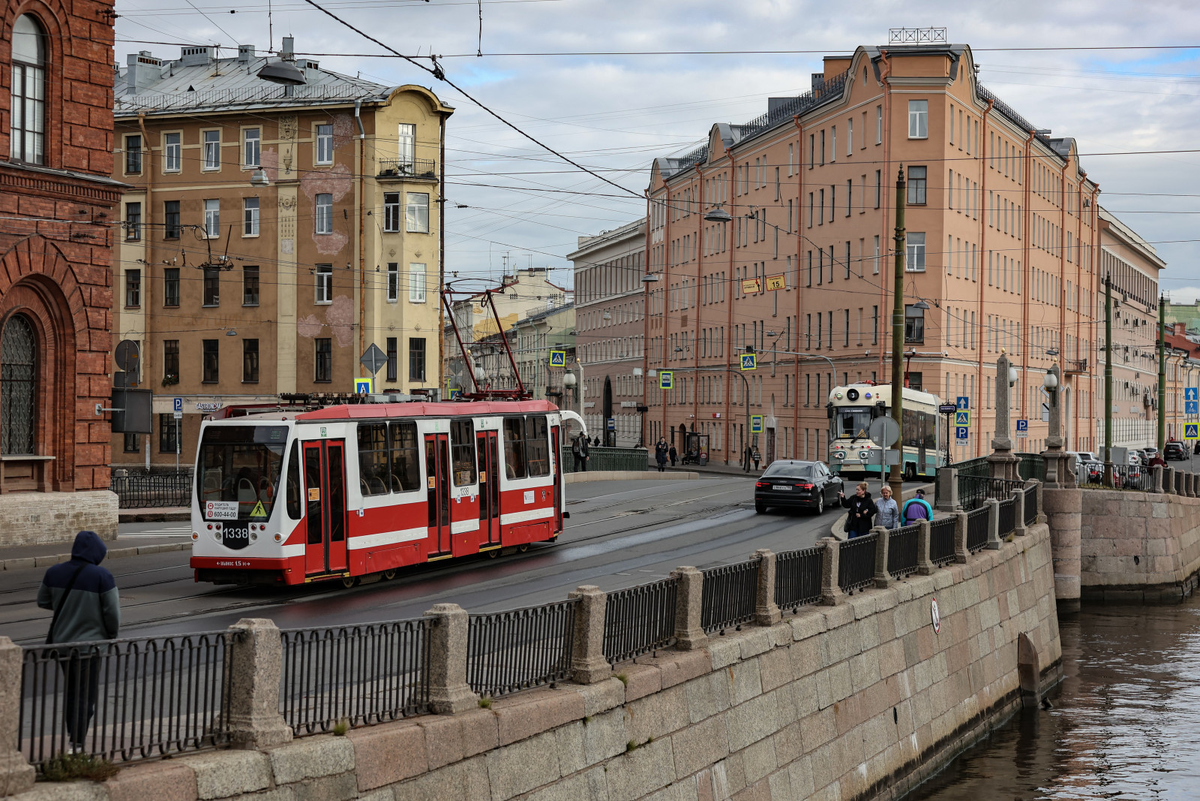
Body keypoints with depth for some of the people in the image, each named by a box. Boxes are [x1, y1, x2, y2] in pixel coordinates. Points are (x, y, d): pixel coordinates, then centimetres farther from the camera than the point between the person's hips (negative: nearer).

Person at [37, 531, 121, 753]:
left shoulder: (54, 573, -2)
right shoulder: (101, 576, -17)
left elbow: (42, 601, 11)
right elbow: (113, 613, -12)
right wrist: (113, 635, 6)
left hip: (61, 641, 6)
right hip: (89, 643, -5)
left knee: (70, 690, 23)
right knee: (86, 695, 2)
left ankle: (72, 735, 32)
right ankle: (77, 745, -2)